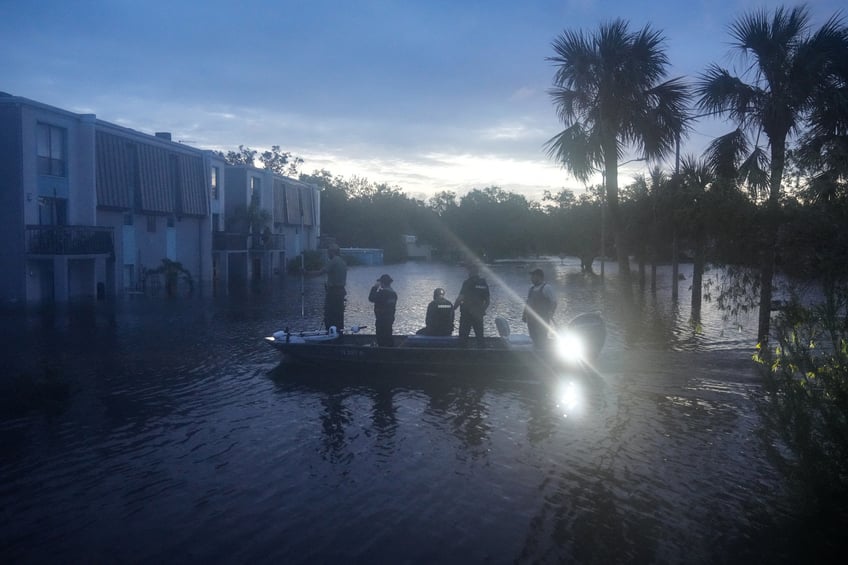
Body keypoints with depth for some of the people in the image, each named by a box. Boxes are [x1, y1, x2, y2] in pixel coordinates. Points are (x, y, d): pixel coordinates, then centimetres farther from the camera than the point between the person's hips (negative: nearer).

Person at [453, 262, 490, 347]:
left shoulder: (467, 282, -11)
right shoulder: (484, 283, 6)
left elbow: (460, 298, -18)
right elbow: (487, 301, 10)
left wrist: (453, 308, -7)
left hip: (466, 314, -5)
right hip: (478, 315, 5)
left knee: (463, 337, 2)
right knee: (480, 337, 11)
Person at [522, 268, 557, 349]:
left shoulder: (546, 288, -12)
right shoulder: (532, 287, 11)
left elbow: (554, 302, -15)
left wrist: (550, 316, -16)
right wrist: (525, 314, 12)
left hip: (542, 320, -7)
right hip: (531, 319, 7)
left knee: (541, 340, -3)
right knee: (534, 339, 14)